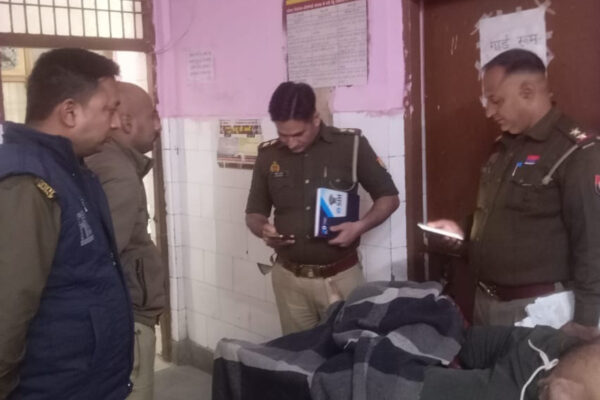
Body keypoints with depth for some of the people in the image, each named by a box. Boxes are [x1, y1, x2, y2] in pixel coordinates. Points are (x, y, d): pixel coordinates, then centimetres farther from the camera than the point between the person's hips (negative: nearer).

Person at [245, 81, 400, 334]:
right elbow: (254, 213, 11)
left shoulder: (351, 145, -7)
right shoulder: (268, 155, 1)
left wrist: (360, 226, -17)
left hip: (341, 276, -2)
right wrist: (263, 229, -12)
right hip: (289, 278, 3)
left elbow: (389, 197, 0)